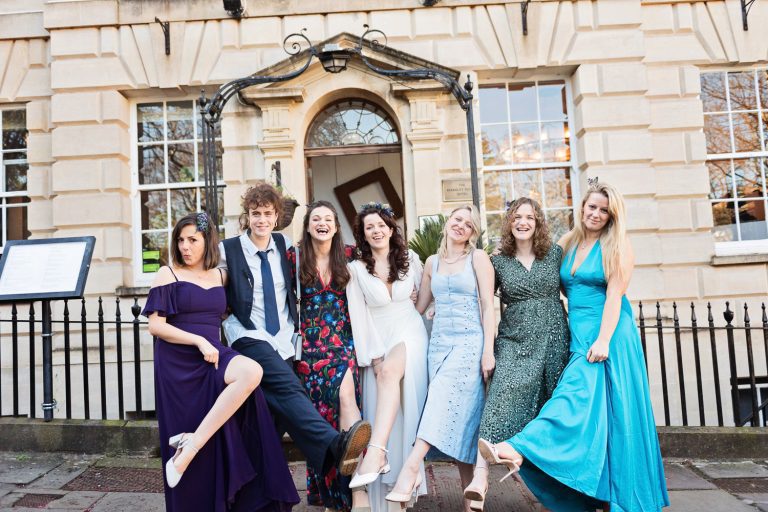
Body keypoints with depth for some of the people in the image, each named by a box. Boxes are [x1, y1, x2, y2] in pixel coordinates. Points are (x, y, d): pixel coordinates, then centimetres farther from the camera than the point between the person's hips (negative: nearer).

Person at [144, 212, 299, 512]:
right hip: (178, 363, -3)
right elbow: (155, 326, -7)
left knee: (252, 372, -27)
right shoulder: (168, 274, 0)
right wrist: (199, 341, -15)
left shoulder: (220, 276, 11)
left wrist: (211, 346, 9)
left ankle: (192, 444, -23)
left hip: (212, 357, 3)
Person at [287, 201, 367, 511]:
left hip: (341, 340, 0)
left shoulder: (347, 255, 6)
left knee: (345, 394, -21)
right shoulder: (294, 257, 1)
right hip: (309, 343, 0)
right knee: (316, 411, -1)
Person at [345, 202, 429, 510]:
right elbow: (359, 317, -4)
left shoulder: (410, 259, 4)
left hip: (410, 332, -1)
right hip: (377, 340, 1)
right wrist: (374, 357, -12)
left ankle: (376, 451, -38)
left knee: (391, 370, -31)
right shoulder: (356, 269, -1)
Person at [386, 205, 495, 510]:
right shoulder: (432, 262, 15)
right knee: (455, 422, 2)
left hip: (470, 343, -4)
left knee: (445, 408, -18)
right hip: (439, 344, 4)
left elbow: (488, 306, -4)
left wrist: (488, 351, -11)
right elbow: (419, 306, 19)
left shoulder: (478, 258, 2)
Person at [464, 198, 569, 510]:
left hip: (553, 341, 2)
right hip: (514, 342, -1)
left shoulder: (555, 253, 7)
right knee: (502, 401, -18)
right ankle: (480, 476, -22)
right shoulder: (498, 262, 4)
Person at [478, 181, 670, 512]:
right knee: (594, 412, 4)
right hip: (577, 333, 5)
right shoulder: (567, 245, 14)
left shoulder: (616, 246, 0)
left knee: (579, 396, -18)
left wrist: (603, 339, -18)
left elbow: (614, 295, -9)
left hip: (607, 332, -5)